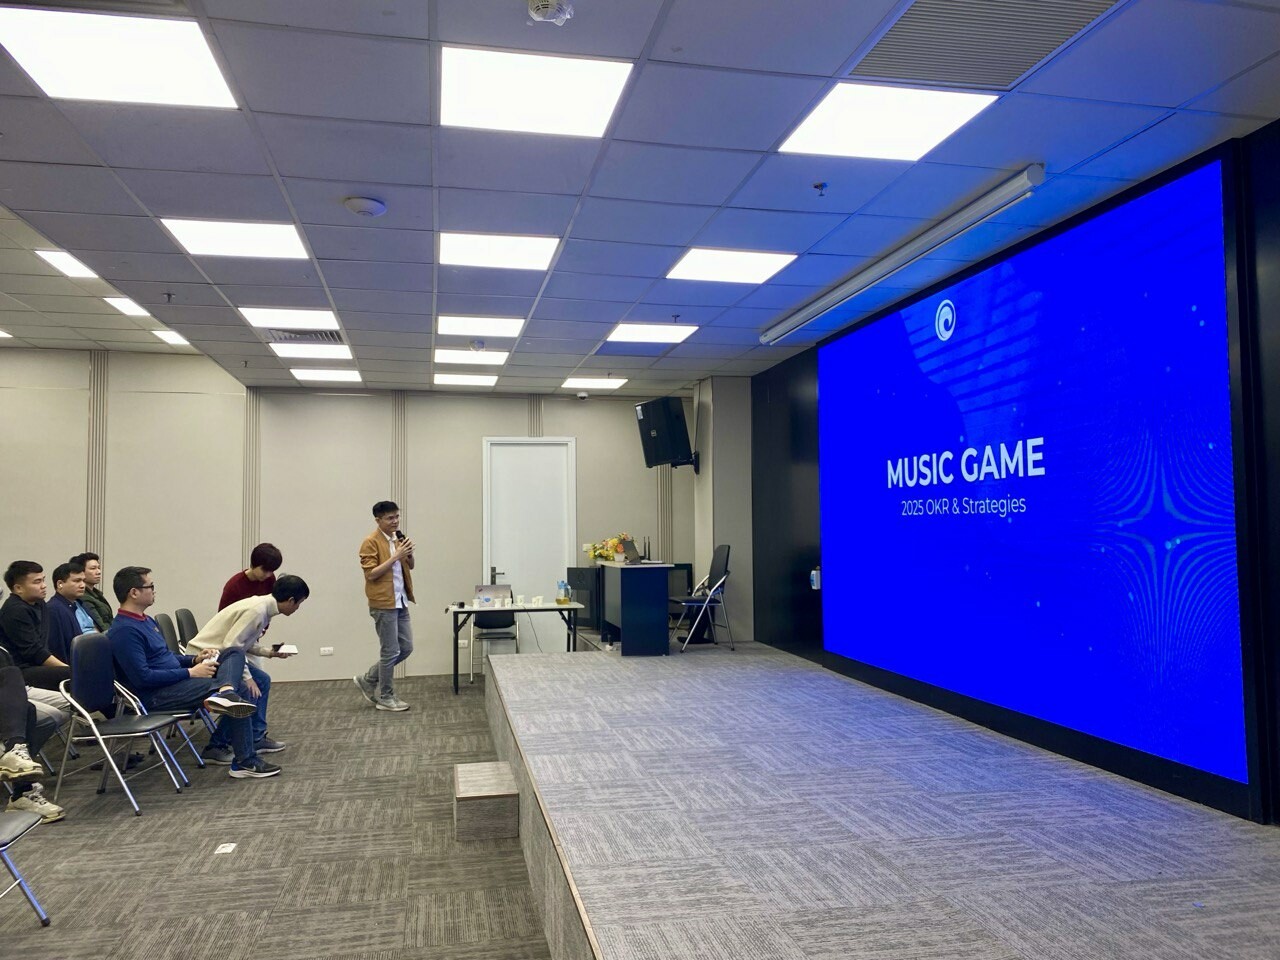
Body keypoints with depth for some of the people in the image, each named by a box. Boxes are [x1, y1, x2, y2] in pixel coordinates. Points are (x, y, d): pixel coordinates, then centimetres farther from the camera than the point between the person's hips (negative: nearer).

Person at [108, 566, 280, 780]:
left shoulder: (146, 620, 15)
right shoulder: (124, 630, -18)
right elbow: (143, 677, -25)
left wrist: (194, 660, 7)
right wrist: (190, 672, -19)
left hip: (177, 680, 10)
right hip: (157, 696, -10)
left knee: (235, 653, -1)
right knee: (238, 696, -18)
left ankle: (225, 692, -33)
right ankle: (246, 762, -14)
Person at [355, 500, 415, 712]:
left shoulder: (398, 538, 12)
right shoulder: (371, 542, -11)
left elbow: (410, 566, 18)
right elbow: (371, 574, -17)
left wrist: (409, 553, -3)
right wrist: (396, 556, -21)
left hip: (400, 601, 8)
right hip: (383, 604, -8)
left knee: (406, 647, 11)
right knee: (390, 651, -2)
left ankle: (368, 679, 25)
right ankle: (386, 698, 12)